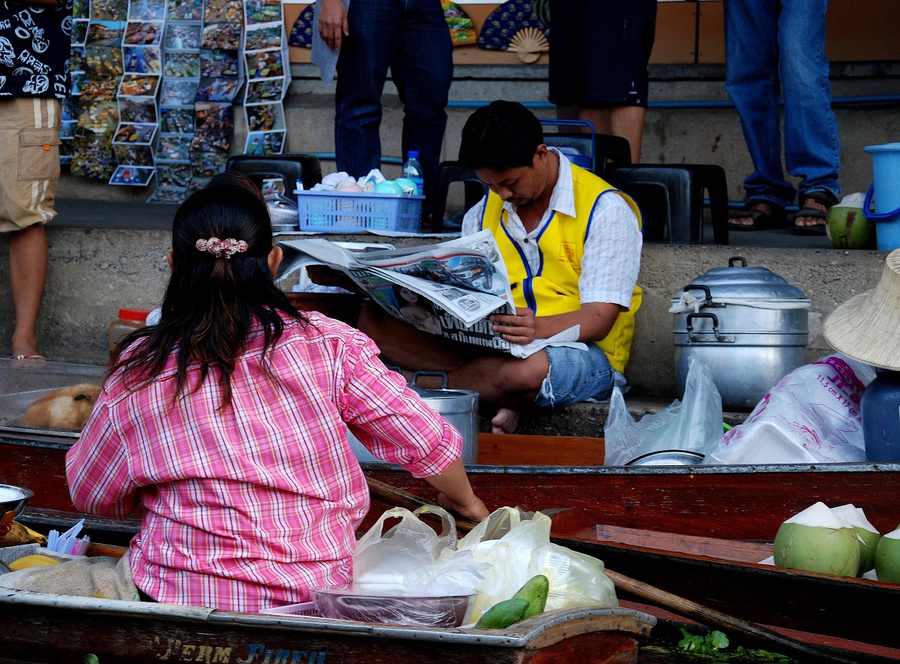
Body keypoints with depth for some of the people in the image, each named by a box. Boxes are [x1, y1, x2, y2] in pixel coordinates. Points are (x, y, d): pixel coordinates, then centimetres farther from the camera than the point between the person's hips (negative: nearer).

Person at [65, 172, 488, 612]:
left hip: (178, 593, 0)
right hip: (312, 590, 0)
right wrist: (465, 502, 24)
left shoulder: (139, 371, -3)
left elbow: (90, 495, 11)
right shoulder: (328, 345, -5)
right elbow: (427, 442, 2)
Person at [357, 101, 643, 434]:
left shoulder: (606, 209, -6)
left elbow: (599, 319, -14)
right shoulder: (484, 212, 14)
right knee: (374, 320, -14)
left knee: (528, 368, -44)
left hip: (587, 356, -5)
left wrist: (539, 328, -35)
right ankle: (499, 395, -26)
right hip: (495, 346, 6)